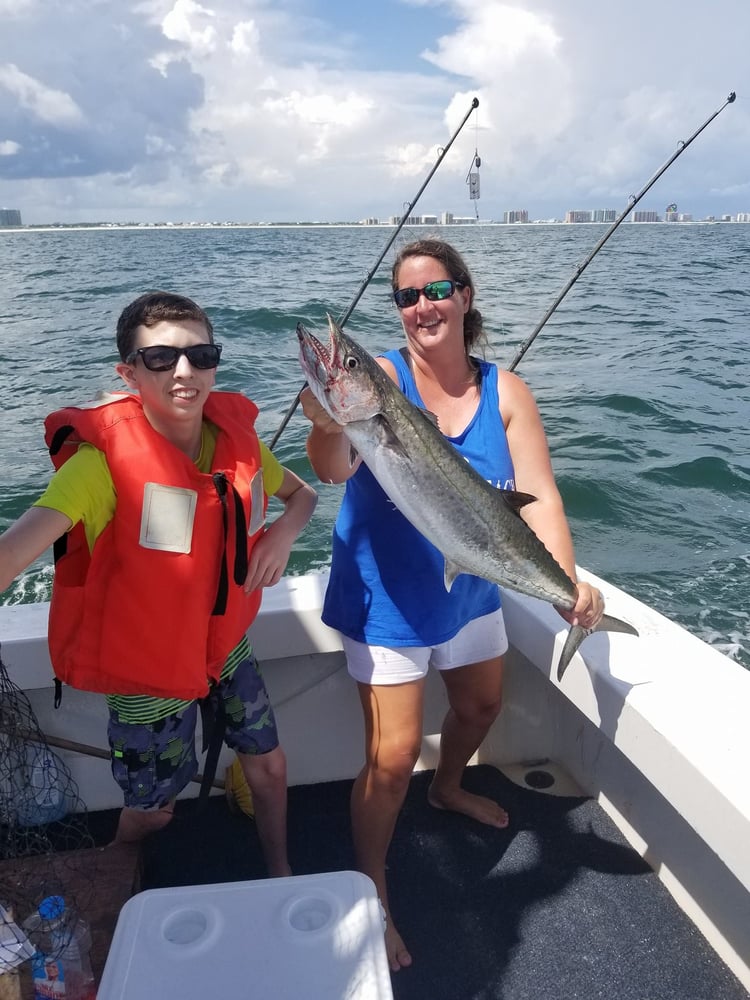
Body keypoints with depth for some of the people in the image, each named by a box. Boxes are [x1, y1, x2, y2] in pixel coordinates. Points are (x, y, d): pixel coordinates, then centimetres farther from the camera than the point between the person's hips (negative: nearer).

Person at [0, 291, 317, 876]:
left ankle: (280, 874, 49)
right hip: (149, 668, -4)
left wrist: (283, 532, -14)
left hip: (226, 645, 5)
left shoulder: (237, 437, -9)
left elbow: (303, 493, 8)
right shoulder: (105, 458, -26)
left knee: (269, 764, 18)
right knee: (151, 806, 14)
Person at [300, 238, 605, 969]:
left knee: (482, 704, 26)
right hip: (387, 599, -5)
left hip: (469, 589, 6)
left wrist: (566, 583, -29)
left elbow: (538, 495, -14)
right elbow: (333, 470, -34)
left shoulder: (504, 391, -7)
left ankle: (448, 790, 59)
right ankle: (372, 892, 24)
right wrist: (329, 426, -56)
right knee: (393, 756, -3)